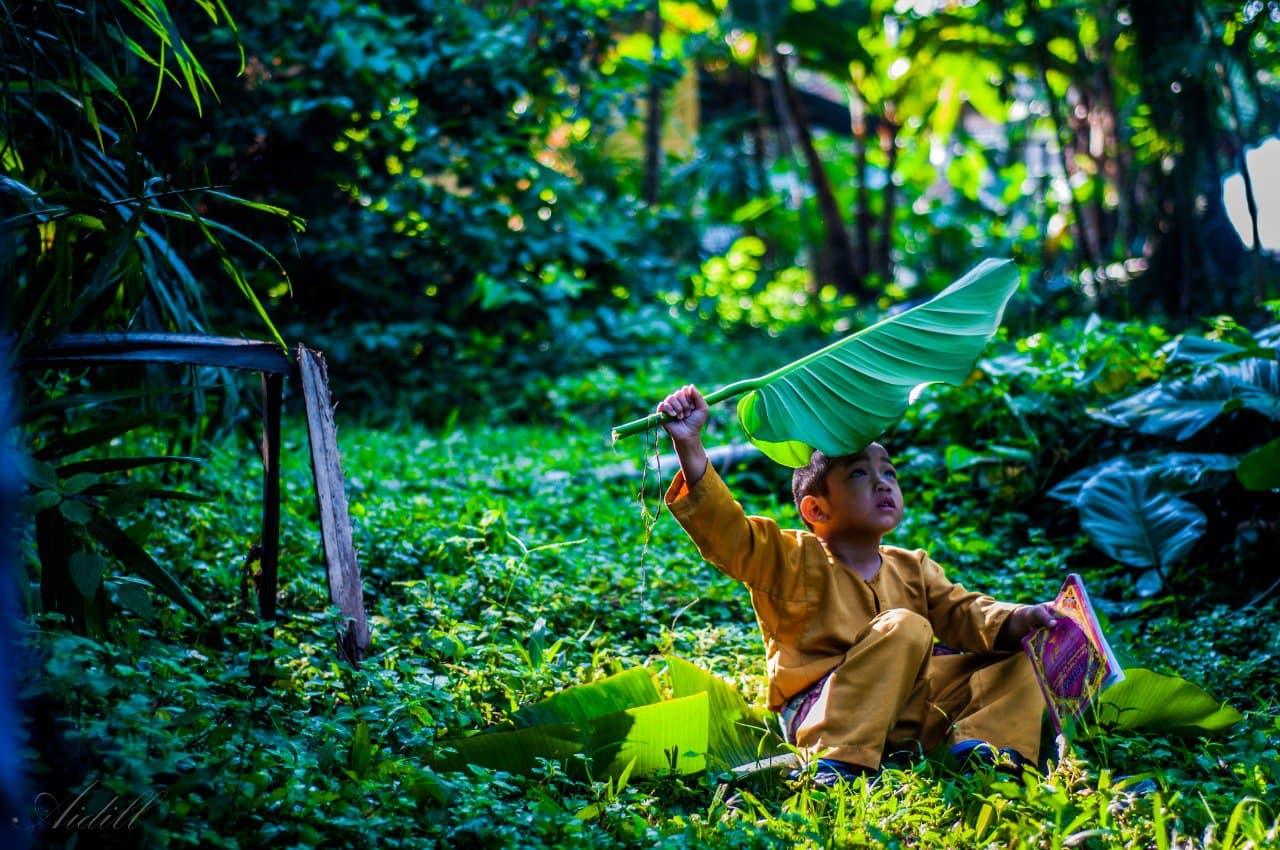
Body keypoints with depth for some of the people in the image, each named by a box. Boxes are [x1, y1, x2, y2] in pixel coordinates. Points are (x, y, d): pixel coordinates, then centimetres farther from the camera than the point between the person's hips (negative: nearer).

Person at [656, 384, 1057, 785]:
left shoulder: (912, 569, 16)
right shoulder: (795, 561, -3)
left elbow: (961, 613, 7)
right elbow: (727, 533, -17)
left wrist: (1016, 620, -16)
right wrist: (689, 444, -27)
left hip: (907, 712, 7)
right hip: (817, 714, -6)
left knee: (1013, 656, 3)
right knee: (904, 628, -29)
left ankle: (978, 745, -20)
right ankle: (837, 762, -37)